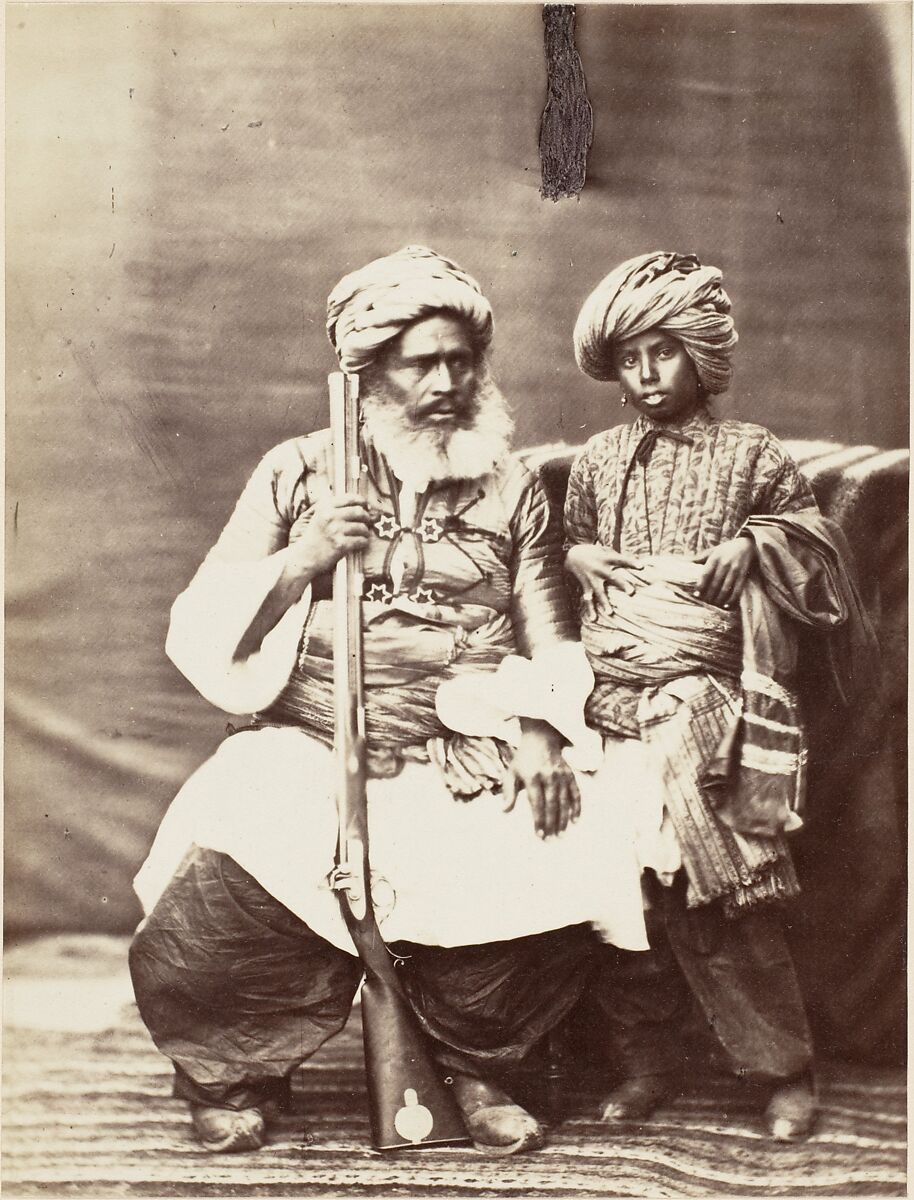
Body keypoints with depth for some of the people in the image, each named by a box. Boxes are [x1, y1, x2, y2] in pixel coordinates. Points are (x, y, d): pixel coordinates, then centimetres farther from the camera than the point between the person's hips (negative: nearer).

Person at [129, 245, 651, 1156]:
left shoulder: (513, 493, 11)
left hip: (463, 761, 1)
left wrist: (539, 732, -9)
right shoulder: (297, 473, 8)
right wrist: (302, 560, -10)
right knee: (216, 890, -24)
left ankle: (475, 1064, 8)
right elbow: (200, 630, 5)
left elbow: (552, 645, 11)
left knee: (565, 867, -24)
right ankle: (236, 1071, 13)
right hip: (308, 747, 0)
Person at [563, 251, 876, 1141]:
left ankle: (784, 1067, 14)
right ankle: (644, 1063, 19)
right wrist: (586, 561, 3)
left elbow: (808, 540, 12)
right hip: (612, 706, 3)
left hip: (703, 708, -3)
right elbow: (570, 550, 24)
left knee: (716, 898, -4)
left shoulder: (752, 455, 5)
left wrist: (753, 550, -6)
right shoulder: (597, 461, 13)